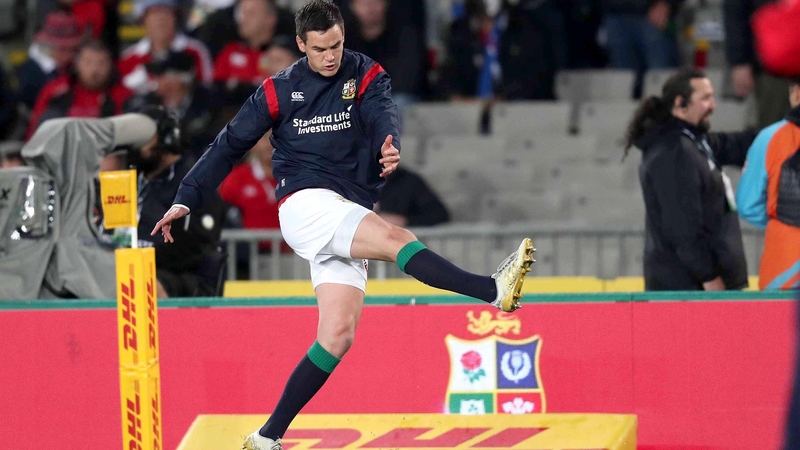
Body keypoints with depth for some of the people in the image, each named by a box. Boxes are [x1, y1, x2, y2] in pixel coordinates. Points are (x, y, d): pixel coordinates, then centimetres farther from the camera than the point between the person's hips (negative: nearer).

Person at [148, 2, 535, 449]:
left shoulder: (366, 76, 5)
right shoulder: (279, 91, 5)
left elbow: (382, 113, -16)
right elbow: (230, 146, 11)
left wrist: (389, 144, -39)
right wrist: (187, 199, 6)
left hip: (350, 219, 3)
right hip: (306, 205, -3)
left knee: (338, 336, -6)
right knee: (396, 238, -28)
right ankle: (494, 290, -43)